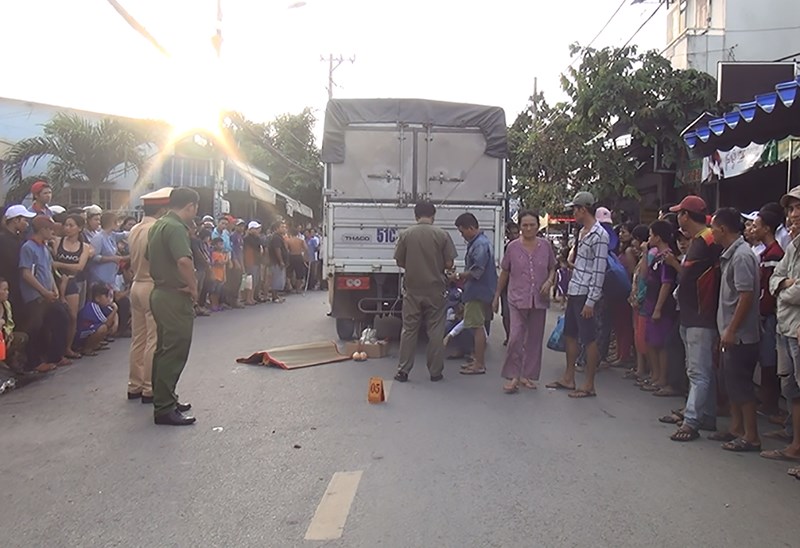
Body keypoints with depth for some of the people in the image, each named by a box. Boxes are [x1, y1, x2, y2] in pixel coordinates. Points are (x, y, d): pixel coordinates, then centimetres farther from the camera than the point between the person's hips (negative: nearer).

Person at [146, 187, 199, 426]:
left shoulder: (157, 226, 13)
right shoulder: (176, 228, -19)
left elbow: (150, 257, 24)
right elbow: (184, 260, -34)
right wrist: (193, 287, -21)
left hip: (160, 292, 10)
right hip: (175, 297, -10)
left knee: (164, 349, 18)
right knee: (175, 352, -4)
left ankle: (164, 398, 29)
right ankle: (164, 409, 1)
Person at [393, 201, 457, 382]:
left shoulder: (406, 234, -3)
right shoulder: (442, 235, -5)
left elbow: (399, 262, 1)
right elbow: (449, 264, -5)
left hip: (412, 289, 1)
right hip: (435, 289, -1)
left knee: (409, 330, 8)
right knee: (436, 331, 8)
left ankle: (403, 371, 11)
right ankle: (435, 372, 13)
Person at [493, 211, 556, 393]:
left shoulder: (545, 245, 2)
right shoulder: (513, 247, -1)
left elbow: (552, 268, 13)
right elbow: (504, 273, 8)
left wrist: (549, 281, -8)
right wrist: (497, 296, 10)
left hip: (539, 300, 2)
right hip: (518, 298, -2)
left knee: (534, 339, 8)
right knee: (516, 337, -12)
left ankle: (527, 375, 21)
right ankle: (512, 376, 1)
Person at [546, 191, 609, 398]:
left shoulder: (599, 235, -16)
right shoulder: (582, 232, 13)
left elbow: (599, 271, -19)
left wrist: (590, 301, -20)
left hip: (586, 294, -10)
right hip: (574, 291, 10)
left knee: (589, 339, -1)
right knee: (570, 335, 16)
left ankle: (589, 385, 8)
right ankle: (568, 378, 27)